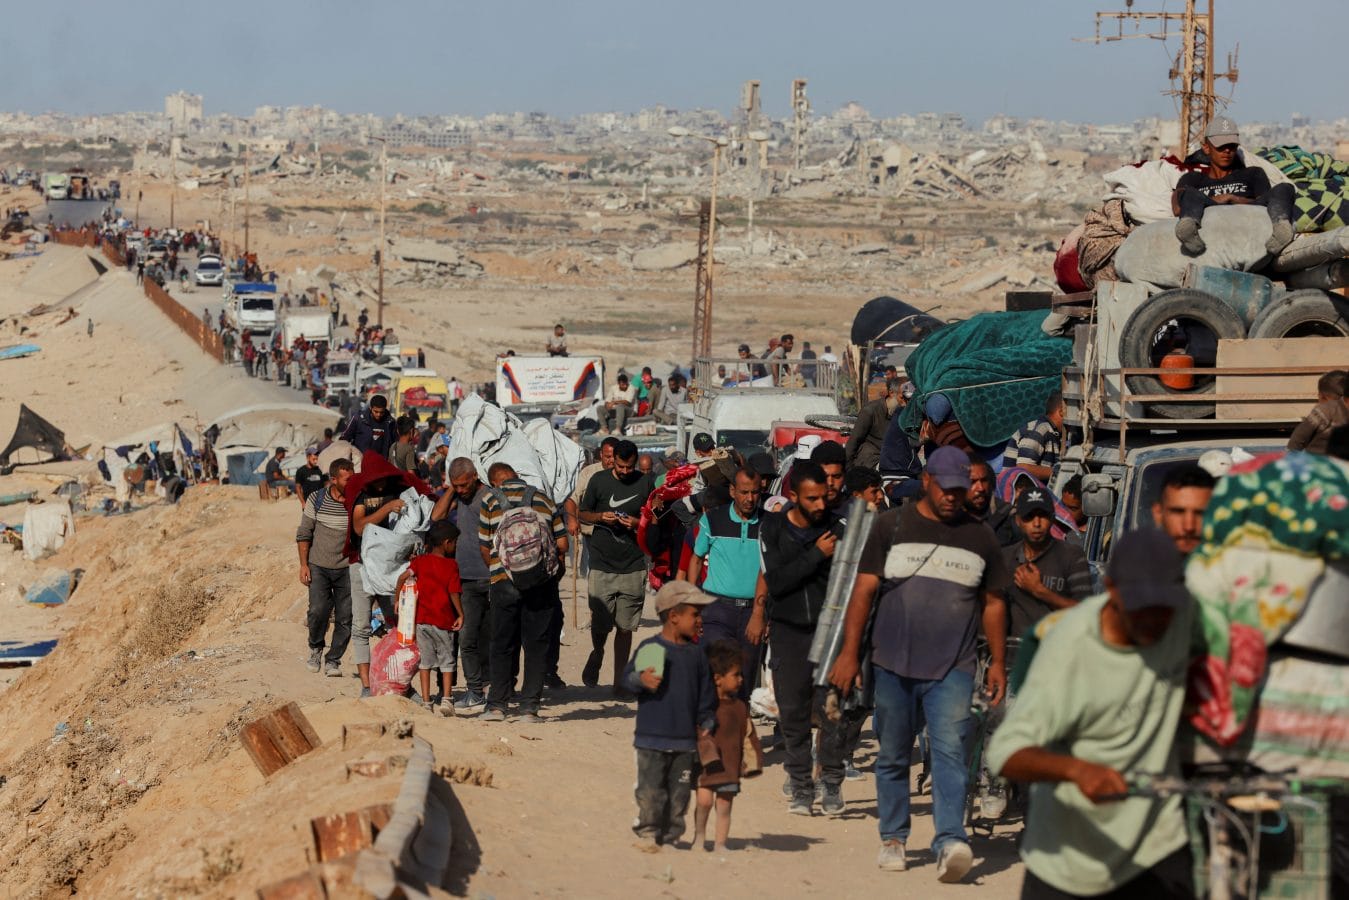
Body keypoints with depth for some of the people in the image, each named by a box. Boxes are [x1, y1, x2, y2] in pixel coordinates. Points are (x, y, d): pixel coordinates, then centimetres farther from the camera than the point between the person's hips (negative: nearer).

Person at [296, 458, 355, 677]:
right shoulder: (316, 499, -3)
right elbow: (304, 534, 4)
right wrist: (303, 565, -2)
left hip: (347, 568, 1)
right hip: (319, 566, -1)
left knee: (345, 618, -3)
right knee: (318, 610, -14)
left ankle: (333, 661, 11)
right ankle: (316, 647, 14)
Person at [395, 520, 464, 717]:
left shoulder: (420, 561, 2)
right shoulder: (451, 565, -7)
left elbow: (403, 577, -9)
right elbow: (454, 592, -11)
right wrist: (460, 614, -2)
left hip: (422, 618, 3)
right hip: (444, 620, -3)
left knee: (425, 660, 10)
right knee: (447, 661, 8)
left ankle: (426, 701, 8)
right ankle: (446, 699, 0)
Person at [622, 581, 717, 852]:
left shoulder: (696, 653, 8)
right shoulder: (650, 648, -4)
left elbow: (706, 693, 14)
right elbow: (628, 675, -7)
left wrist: (706, 723, 7)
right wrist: (641, 680, -28)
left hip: (686, 738, 4)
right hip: (652, 737, -4)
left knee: (680, 790, 7)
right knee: (651, 789, -2)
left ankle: (671, 834, 18)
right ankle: (647, 832, 9)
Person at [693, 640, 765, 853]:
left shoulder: (740, 707, 8)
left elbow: (748, 735, 14)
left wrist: (751, 761, 8)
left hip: (730, 767, 4)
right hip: (707, 764, -4)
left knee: (724, 806, 5)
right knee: (704, 800, -14)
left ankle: (720, 844, 15)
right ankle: (699, 835, 10)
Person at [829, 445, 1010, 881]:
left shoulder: (979, 537, 10)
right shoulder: (892, 526, 4)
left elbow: (993, 603, 18)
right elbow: (864, 591, 3)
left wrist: (998, 662, 14)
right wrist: (850, 653, -3)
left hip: (952, 670, 0)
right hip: (893, 665, 0)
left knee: (950, 751, -15)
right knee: (893, 756, 8)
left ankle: (950, 841, -23)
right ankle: (893, 838, 21)